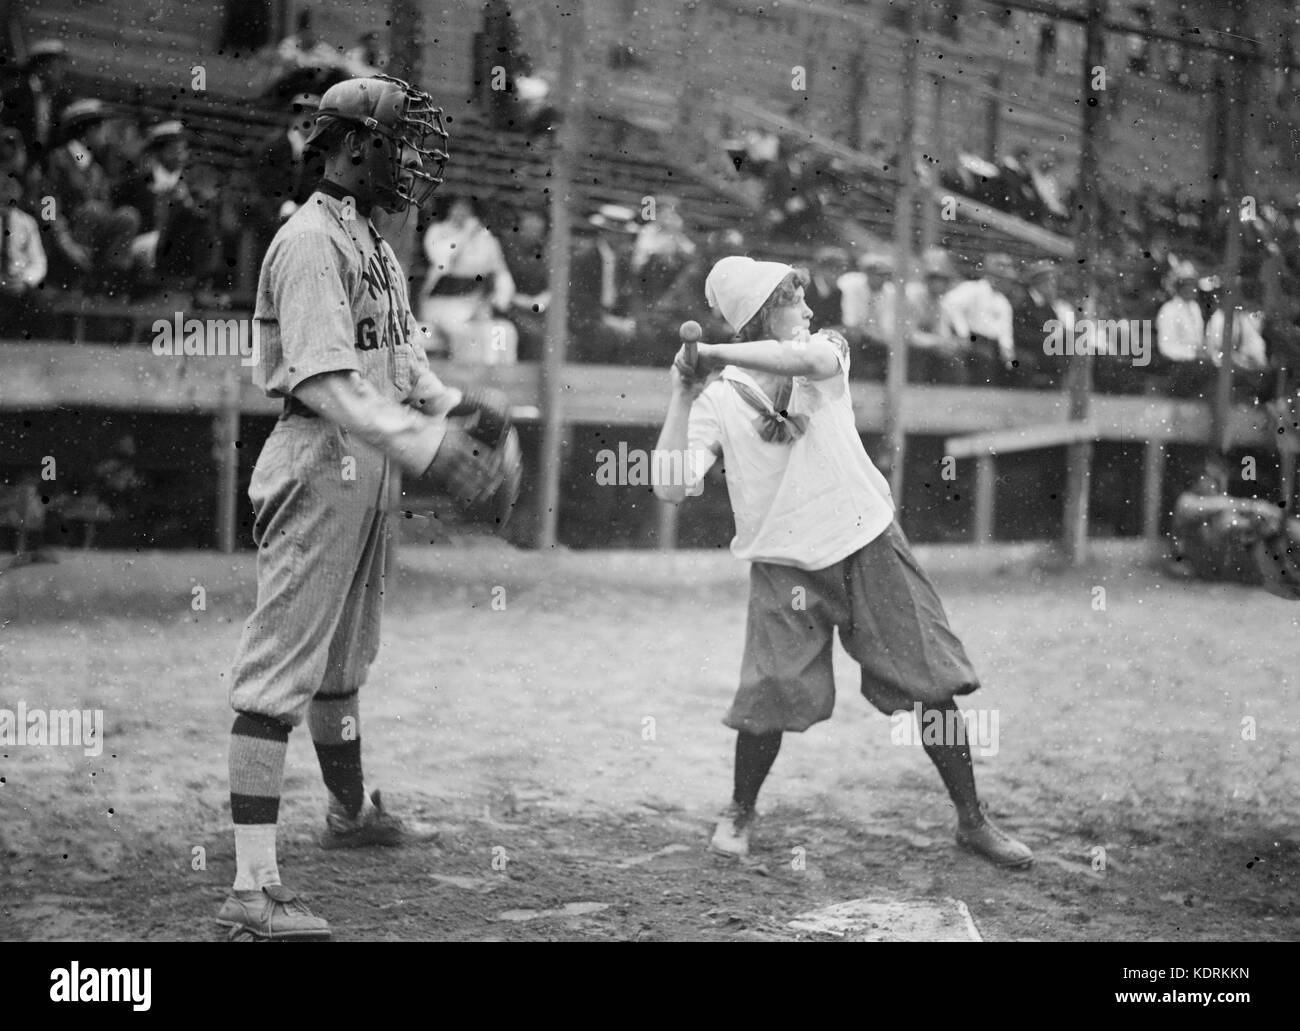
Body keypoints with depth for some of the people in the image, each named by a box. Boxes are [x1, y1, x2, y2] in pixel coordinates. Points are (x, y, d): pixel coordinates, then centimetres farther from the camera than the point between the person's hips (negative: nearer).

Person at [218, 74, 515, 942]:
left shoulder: (373, 244, 17)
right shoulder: (311, 243, -16)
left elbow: (399, 357, 19)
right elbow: (324, 382, -25)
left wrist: (453, 407, 0)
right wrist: (427, 451, -33)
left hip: (367, 470, 10)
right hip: (320, 465, -10)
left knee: (345, 660, 25)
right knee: (281, 672, -11)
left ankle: (352, 813, 43)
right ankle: (255, 887, -14)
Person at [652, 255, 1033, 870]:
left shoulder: (827, 349, 1)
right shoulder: (717, 402, -4)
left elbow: (804, 359, -25)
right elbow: (671, 489, -14)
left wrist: (714, 352, -25)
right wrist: (680, 397, -17)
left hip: (869, 547, 2)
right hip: (784, 567, -2)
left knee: (934, 686, 2)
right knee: (769, 702, -9)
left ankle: (973, 823, 16)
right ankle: (740, 813, 20)